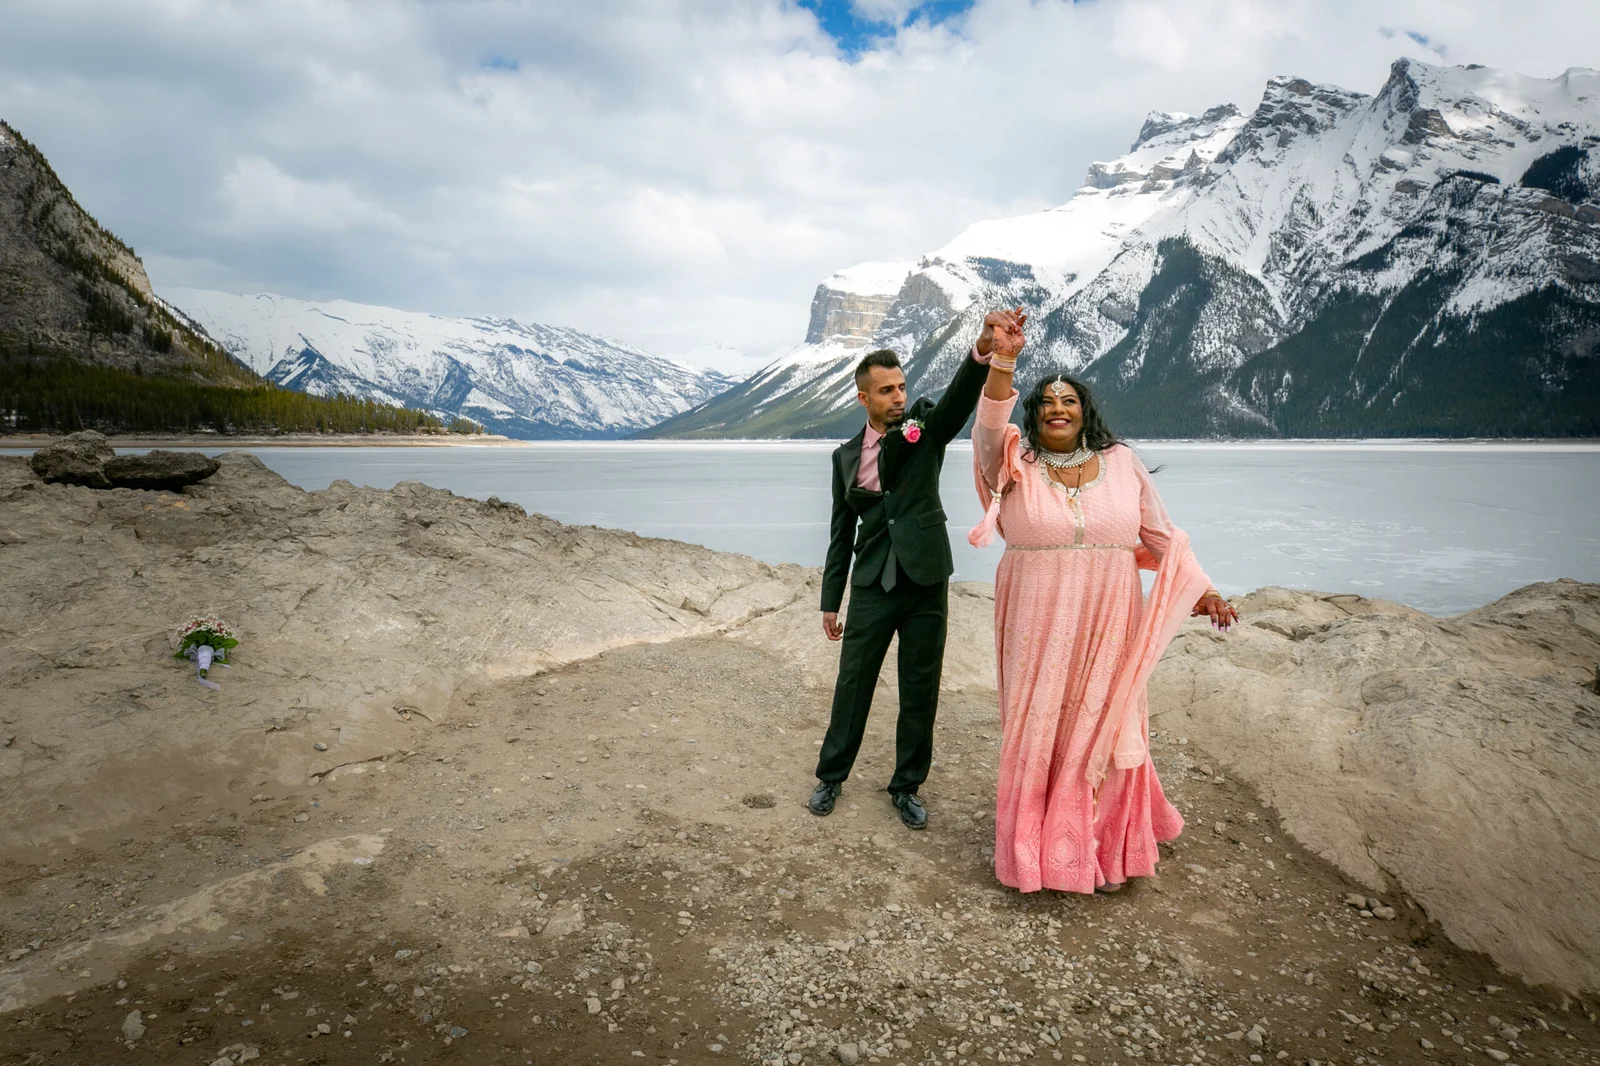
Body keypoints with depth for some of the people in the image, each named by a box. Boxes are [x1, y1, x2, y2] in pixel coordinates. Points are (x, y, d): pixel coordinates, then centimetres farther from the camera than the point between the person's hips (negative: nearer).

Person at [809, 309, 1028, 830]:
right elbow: (842, 531, 12)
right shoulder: (846, 455, 7)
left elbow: (960, 397, -22)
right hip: (872, 585, 1)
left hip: (925, 581, -1)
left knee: (920, 693, 7)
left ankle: (907, 786, 25)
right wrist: (830, 601, 11)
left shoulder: (925, 426, 0)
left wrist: (985, 350, -44)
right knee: (852, 685, 7)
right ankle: (831, 777, 26)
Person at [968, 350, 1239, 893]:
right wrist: (1001, 362, -37)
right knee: (1039, 732, 6)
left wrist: (1203, 590, 5)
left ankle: (1106, 850, 27)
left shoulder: (1122, 463, 5)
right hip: (1038, 630, -1)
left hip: (1106, 628, 1)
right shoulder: (1015, 464, -1)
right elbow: (989, 427, -22)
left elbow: (1160, 535, 11)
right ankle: (1040, 847, 23)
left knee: (1102, 734, 9)